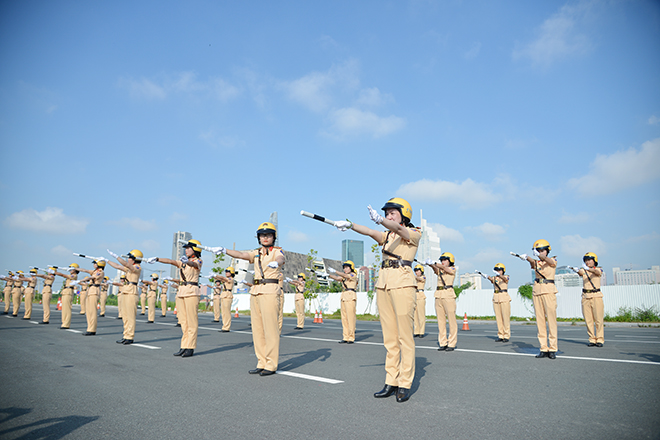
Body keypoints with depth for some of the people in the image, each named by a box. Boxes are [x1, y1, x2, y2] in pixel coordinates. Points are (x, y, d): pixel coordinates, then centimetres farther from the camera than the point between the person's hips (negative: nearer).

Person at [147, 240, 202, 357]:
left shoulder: (198, 261, -2)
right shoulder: (183, 262, 19)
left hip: (192, 292, -7)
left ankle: (190, 348, -2)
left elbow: (193, 264, -24)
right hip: (181, 292, 7)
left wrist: (187, 261, -47)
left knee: (191, 322, -6)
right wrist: (157, 259, -9)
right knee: (183, 321, 7)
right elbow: (171, 261, 7)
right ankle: (184, 347, 10)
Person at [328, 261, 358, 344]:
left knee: (350, 317, -7)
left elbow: (345, 276, -19)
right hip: (344, 297, 8)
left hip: (350, 297, -8)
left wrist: (334, 271, -27)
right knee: (344, 318, 5)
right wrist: (329, 274, -11)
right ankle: (345, 337, 8)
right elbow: (337, 278, 5)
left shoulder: (353, 275, -2)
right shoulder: (344, 276, 21)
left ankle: (351, 338, -4)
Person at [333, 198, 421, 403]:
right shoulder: (387, 235, 19)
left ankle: (405, 384, 1)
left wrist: (379, 220, -41)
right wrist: (350, 225, -18)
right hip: (383, 284, 6)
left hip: (403, 284, -6)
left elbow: (397, 228, -20)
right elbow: (370, 232, 0)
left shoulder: (413, 234, 1)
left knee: (404, 336, -5)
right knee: (389, 337, 7)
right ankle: (391, 382, 12)